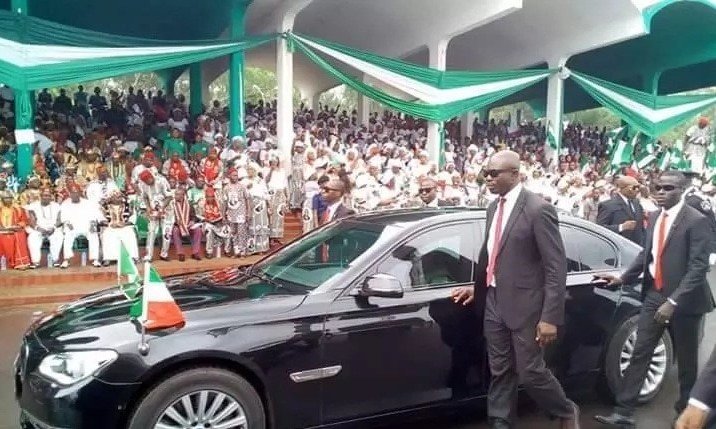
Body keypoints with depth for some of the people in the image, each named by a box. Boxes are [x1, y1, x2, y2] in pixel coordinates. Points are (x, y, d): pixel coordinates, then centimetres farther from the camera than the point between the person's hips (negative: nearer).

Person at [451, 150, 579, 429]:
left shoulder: (538, 209, -16)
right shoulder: (494, 207, 8)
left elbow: (556, 268, -17)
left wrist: (550, 317, -20)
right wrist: (477, 286, 23)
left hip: (525, 305, -6)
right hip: (495, 304, 7)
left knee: (530, 372, 6)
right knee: (500, 372, 13)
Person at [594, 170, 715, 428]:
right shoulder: (654, 218, 7)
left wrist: (673, 301, -25)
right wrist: (623, 278, 7)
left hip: (683, 300, -5)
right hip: (654, 295, 5)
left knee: (686, 360, 12)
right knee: (639, 354, 2)